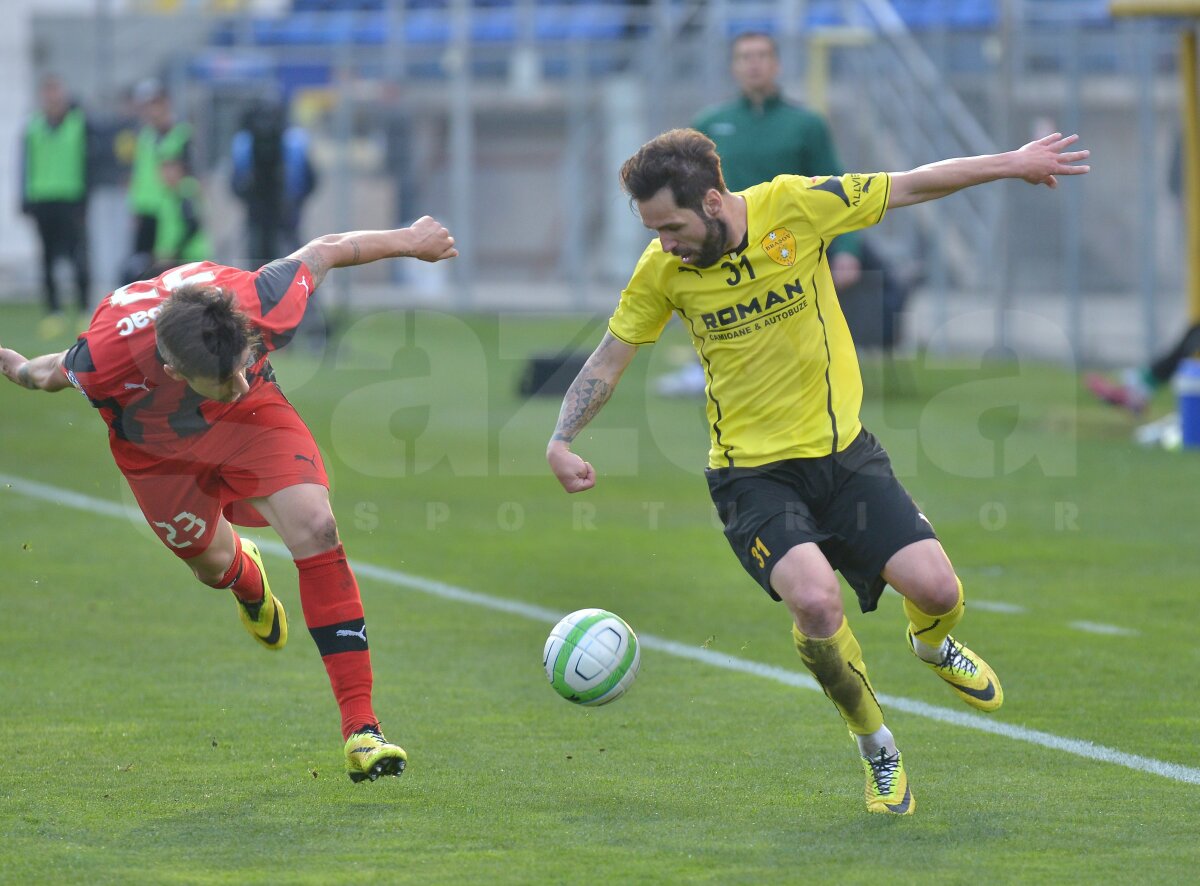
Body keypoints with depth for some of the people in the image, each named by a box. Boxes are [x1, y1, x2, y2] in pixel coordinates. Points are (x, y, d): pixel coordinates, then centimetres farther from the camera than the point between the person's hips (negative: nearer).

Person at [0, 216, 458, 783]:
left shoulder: (262, 306, -40)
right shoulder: (106, 360, -43)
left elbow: (325, 251, -19)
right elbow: (53, 373, -17)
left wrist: (409, 241, -2)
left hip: (251, 420, 0)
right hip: (156, 447, 0)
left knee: (317, 531, -19)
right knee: (212, 562, 16)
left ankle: (360, 729, -18)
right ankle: (248, 581, 60)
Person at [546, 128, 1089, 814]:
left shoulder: (799, 206, -13)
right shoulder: (662, 270, -9)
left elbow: (911, 187, -2)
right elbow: (610, 359, 5)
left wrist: (1013, 163, 1)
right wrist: (561, 441, -7)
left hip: (843, 451, 1)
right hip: (752, 471, -1)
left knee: (936, 589, -12)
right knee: (816, 602, -26)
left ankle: (932, 644, 30)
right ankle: (878, 750, 1)